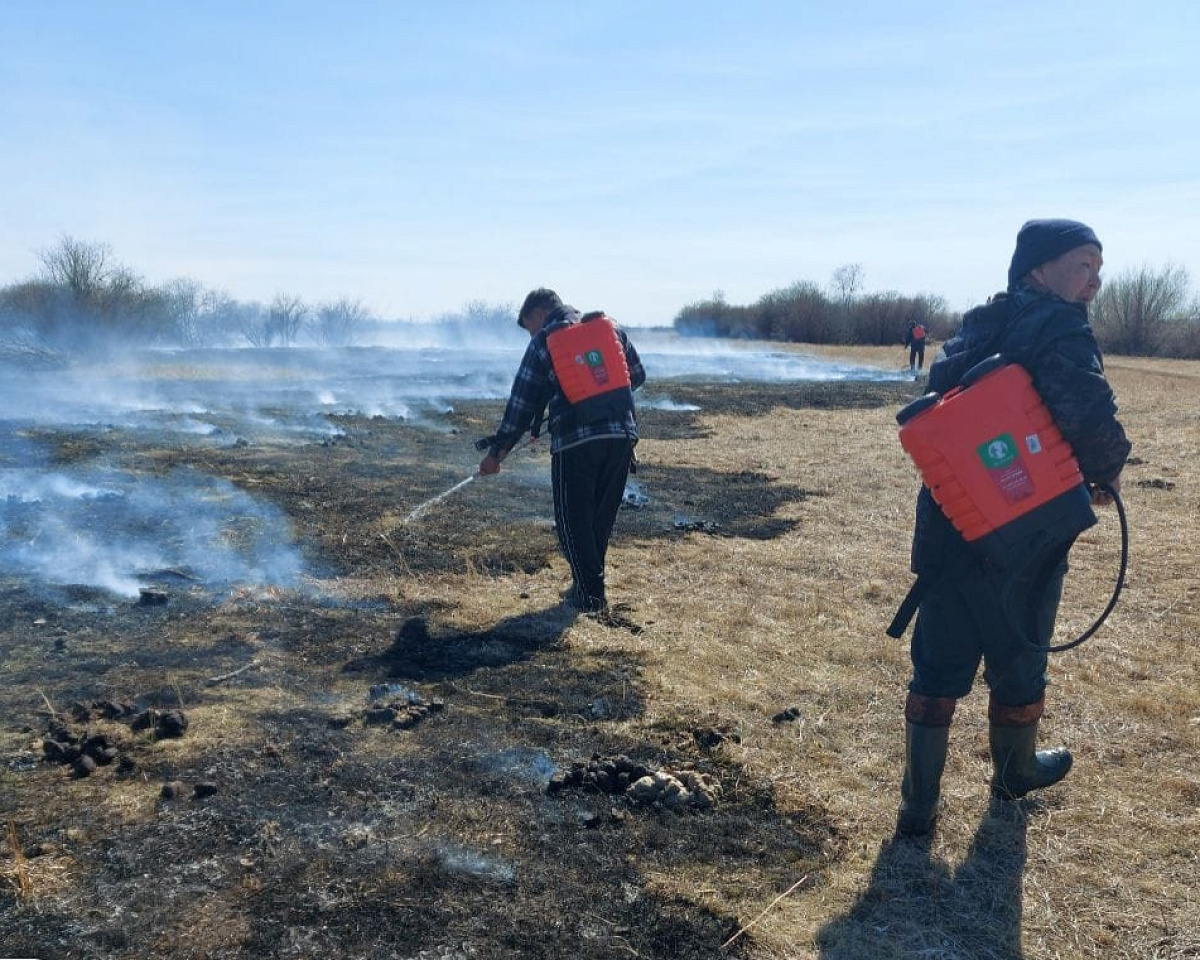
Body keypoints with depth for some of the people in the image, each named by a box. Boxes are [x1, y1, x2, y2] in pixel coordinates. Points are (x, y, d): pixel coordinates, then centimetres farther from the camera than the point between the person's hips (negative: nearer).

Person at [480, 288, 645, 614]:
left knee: (573, 520, 9)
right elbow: (637, 376, 17)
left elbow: (522, 403, 4)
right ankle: (591, 580, 29)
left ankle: (590, 594, 8)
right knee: (602, 517, 18)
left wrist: (496, 451, 11)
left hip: (574, 442, -4)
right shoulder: (610, 327, 12)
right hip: (621, 435, 4)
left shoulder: (543, 344, 2)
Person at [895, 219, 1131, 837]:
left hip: (947, 528, 6)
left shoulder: (977, 330, 10)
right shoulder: (1061, 329, -13)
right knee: (1018, 662, 17)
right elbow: (1090, 413, -28)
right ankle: (1014, 773, 41)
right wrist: (1107, 472, -9)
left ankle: (918, 804, 14)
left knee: (938, 666, 11)